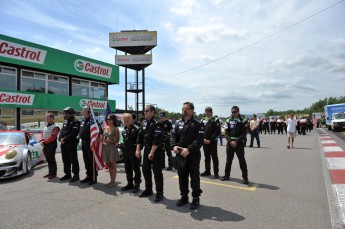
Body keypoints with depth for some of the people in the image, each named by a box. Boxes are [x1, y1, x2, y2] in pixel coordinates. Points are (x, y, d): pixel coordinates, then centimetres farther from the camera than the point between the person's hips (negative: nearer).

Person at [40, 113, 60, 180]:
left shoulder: (55, 127, -14)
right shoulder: (46, 126, 15)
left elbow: (52, 137, -20)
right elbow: (42, 135, 16)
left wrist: (44, 142, -20)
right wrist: (41, 141, -2)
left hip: (51, 145, -9)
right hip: (45, 145, 9)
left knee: (52, 160, -2)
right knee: (48, 160, 14)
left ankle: (53, 173, 7)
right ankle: (50, 172, 25)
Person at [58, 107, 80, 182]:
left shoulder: (75, 122, -9)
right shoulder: (65, 122, 18)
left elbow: (73, 134, -19)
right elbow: (61, 132, 14)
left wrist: (65, 139, -20)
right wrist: (61, 139, -4)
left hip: (71, 144, -8)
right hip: (63, 144, 9)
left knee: (73, 160, -2)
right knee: (65, 160, 14)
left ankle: (76, 175, 6)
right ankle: (67, 174, 26)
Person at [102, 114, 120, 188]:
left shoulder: (115, 129, -6)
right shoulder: (105, 128, 10)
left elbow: (117, 140, -9)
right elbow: (103, 138, 17)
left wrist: (109, 141, -21)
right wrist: (103, 142, -2)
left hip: (112, 148, -6)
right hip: (105, 148, 6)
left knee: (112, 165, -1)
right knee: (109, 164, 10)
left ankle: (113, 181, 6)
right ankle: (111, 180, 20)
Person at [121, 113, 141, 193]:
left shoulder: (136, 129, -12)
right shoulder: (124, 129, 11)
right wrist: (122, 145, 6)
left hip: (134, 152, -7)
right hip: (126, 151, 7)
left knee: (136, 169, 4)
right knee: (128, 169, 14)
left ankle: (137, 184, 15)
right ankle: (130, 184, 28)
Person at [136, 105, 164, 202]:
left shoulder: (157, 124, -15)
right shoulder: (144, 123, 10)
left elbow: (157, 140, -21)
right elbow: (140, 137, 13)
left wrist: (152, 153, -23)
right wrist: (138, 149, 7)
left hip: (156, 151, -8)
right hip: (146, 149, 8)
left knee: (157, 172, -2)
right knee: (146, 170, 15)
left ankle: (159, 193, 9)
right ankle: (148, 190, 30)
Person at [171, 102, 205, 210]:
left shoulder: (198, 124, -6)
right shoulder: (178, 123, 11)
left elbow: (200, 140, -17)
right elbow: (173, 136, 6)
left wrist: (189, 149, -27)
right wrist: (174, 146, -14)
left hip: (193, 155, -5)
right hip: (180, 155, 5)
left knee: (194, 177, 4)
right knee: (182, 176, 13)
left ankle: (196, 198, 18)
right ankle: (184, 196, 29)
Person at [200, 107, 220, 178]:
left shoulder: (215, 120, -3)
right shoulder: (202, 120, 9)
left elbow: (217, 132, -9)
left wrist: (210, 140, -15)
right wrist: (204, 139, -8)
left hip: (213, 142, -4)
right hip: (205, 142, 4)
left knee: (214, 157, 1)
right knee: (207, 157, 12)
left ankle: (216, 172, 9)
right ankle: (207, 171, 22)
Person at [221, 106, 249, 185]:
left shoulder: (242, 121, -2)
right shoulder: (229, 121, 8)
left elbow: (243, 134, -7)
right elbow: (227, 132, 5)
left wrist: (236, 141, -17)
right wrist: (230, 141, -11)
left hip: (239, 143, -3)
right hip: (230, 143, 4)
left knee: (242, 160, -1)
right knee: (228, 160, 11)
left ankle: (245, 177, 8)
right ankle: (227, 175, 23)